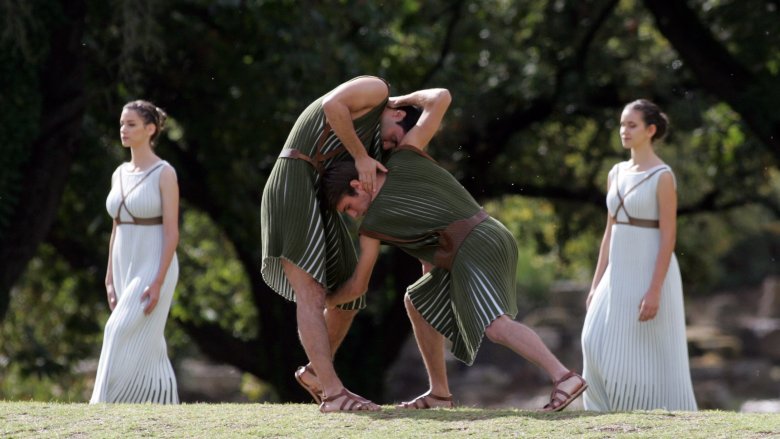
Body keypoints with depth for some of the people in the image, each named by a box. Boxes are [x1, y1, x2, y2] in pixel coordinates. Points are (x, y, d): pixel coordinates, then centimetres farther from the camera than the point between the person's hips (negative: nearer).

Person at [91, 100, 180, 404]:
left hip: (153, 270, -8)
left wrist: (157, 284, -21)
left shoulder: (165, 174, -11)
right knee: (148, 354, 7)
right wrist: (110, 283, 12)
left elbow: (172, 232, -14)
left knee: (126, 346, -15)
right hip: (127, 271, 8)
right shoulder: (120, 174, 12)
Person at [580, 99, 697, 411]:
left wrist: (654, 291, -20)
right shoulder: (617, 174, 11)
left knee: (650, 359, -4)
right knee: (600, 348, -1)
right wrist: (597, 284, 12)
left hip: (651, 273, -7)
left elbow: (668, 237, -15)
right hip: (619, 274, 7)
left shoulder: (663, 177, -11)